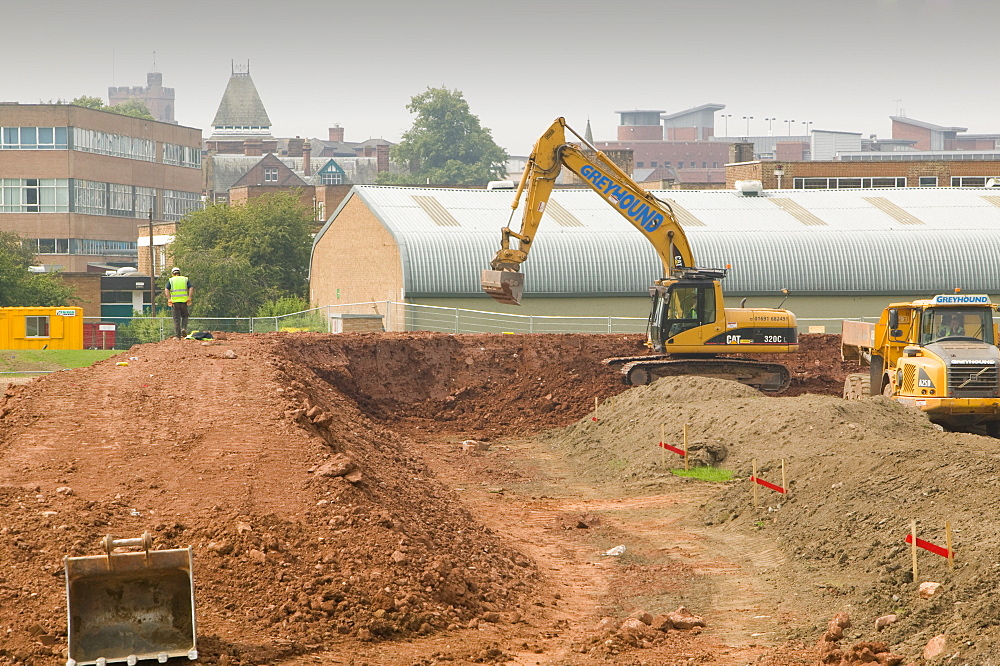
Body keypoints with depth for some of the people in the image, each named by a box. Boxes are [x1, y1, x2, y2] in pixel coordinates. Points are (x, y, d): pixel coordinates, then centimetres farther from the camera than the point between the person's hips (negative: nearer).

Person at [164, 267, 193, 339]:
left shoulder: (171, 280, 8)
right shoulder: (185, 279, 12)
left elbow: (166, 290, -6)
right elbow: (191, 288, -2)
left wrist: (169, 299, -13)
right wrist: (189, 298, -9)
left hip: (175, 301, -1)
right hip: (184, 301, 1)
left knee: (176, 319, 3)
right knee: (184, 316, 19)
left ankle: (178, 335, 1)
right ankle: (184, 329, -3)